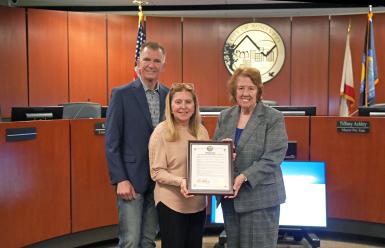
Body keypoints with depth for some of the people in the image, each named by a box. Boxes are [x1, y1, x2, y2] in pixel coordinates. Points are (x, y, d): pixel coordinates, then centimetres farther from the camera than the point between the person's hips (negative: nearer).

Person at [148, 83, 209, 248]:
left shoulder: (201, 130, 4)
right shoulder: (161, 131, -11)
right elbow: (156, 172, -13)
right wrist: (180, 181, -27)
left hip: (198, 203, 5)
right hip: (171, 203, -5)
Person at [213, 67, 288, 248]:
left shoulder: (273, 118, -7)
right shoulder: (224, 117, 9)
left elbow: (272, 158, -14)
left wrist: (244, 177, -24)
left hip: (261, 197, -4)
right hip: (229, 196, 5)